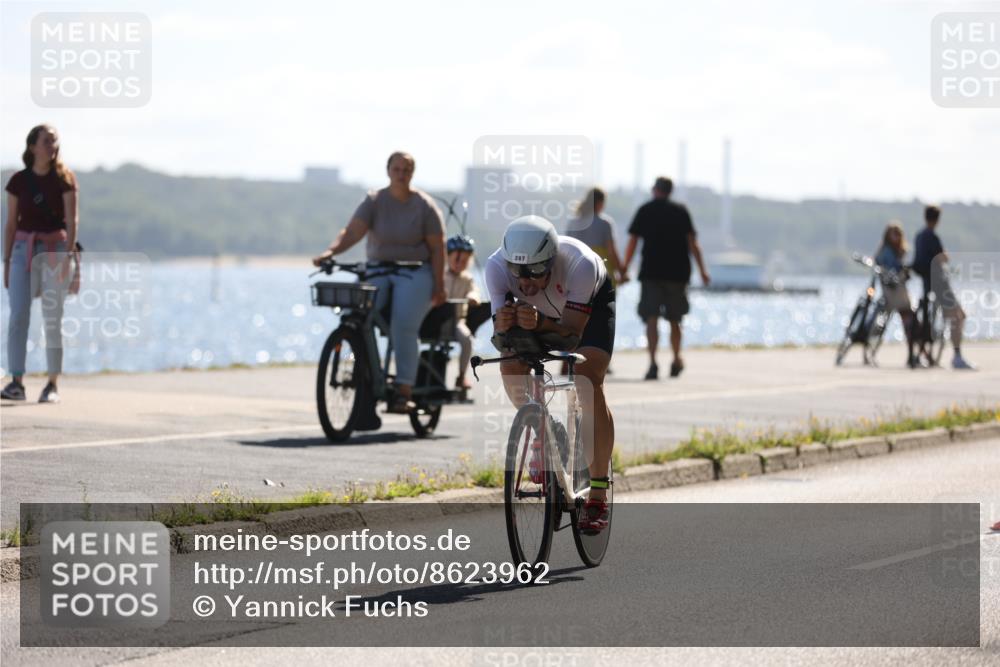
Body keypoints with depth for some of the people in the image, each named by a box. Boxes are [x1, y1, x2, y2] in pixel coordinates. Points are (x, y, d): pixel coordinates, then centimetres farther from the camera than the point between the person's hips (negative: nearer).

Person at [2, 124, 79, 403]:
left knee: (52, 319, -2)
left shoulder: (64, 179, 0)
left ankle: (53, 385, 5)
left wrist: (68, 255, -19)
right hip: (23, 249, 2)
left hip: (55, 248, -2)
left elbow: (72, 220, -7)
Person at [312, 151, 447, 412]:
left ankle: (404, 391, -22)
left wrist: (439, 286, -8)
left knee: (404, 325, -23)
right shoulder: (374, 201, 0)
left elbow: (437, 248, -1)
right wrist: (331, 251, -31)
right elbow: (353, 231, -13)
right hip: (378, 271, 2)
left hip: (415, 274, -2)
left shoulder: (424, 205, -2)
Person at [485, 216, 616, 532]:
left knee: (588, 384, -20)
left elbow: (572, 335, -41)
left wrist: (541, 324, -61)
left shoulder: (579, 264, -42)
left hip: (592, 301, -3)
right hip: (543, 307, 3)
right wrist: (502, 325, -56)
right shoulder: (497, 266, -34)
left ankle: (599, 495, -14)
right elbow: (500, 338, -33)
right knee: (511, 366, -18)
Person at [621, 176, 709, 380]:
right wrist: (702, 270, 3)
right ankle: (676, 361, 29)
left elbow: (632, 242, 1)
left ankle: (653, 363, -24)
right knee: (674, 320, 16)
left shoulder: (645, 210, 3)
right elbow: (693, 243, 0)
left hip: (651, 272, -2)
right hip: (677, 272, 2)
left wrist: (625, 268, 11)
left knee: (651, 318, -8)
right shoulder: (681, 211, 5)